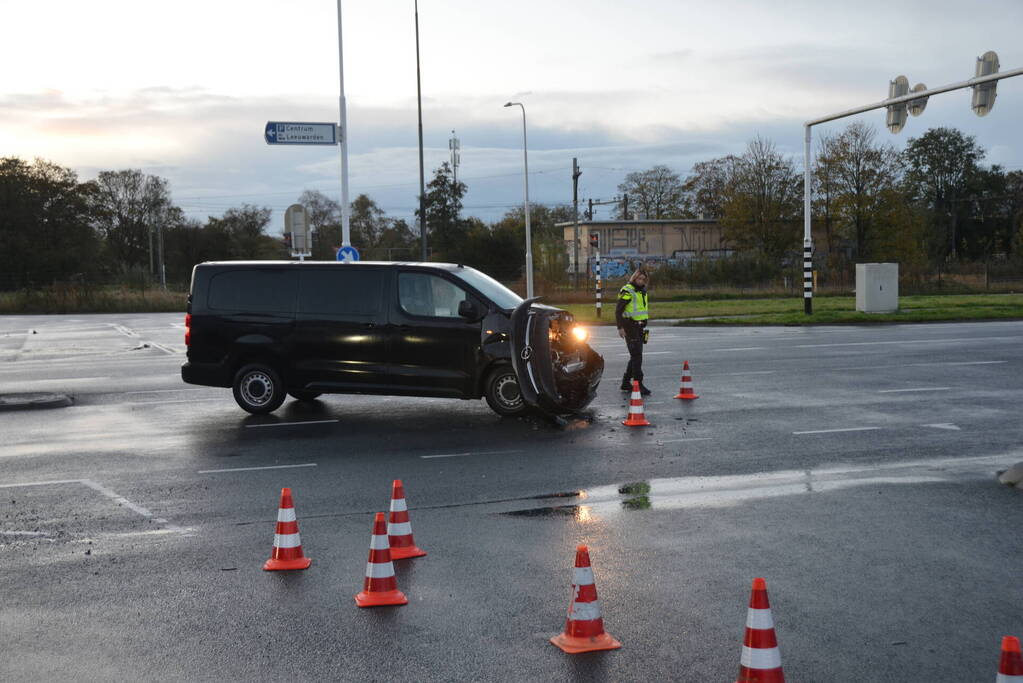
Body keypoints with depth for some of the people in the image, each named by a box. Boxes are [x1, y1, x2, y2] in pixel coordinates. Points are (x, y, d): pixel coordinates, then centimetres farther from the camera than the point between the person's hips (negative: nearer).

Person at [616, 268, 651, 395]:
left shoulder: (642, 291, 16)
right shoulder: (627, 291, -11)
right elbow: (618, 310, -15)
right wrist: (620, 327, -21)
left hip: (639, 327, 9)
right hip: (630, 328, -9)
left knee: (636, 356, 12)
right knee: (637, 356, -13)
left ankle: (626, 382, 21)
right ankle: (638, 384, -14)